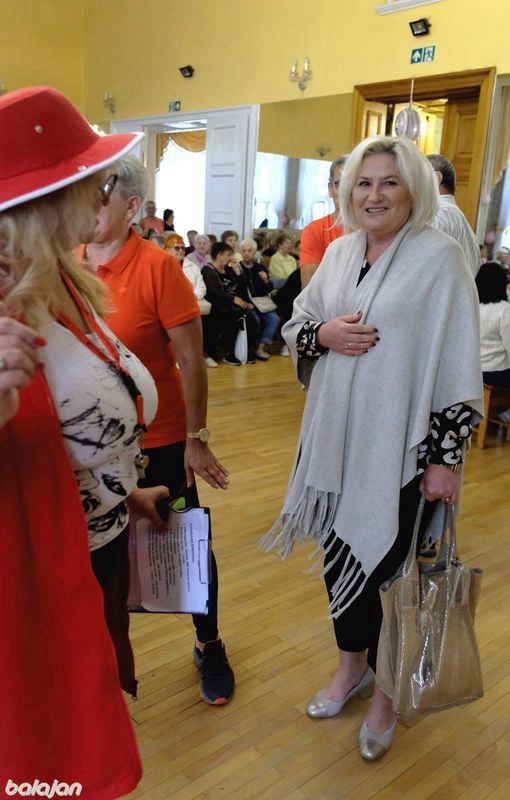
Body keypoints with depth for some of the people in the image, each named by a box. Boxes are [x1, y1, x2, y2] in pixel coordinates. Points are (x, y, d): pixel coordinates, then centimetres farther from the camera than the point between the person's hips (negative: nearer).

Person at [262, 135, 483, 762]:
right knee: (338, 555, 17)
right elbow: (296, 321, 15)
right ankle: (352, 664, 43)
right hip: (334, 438, 6)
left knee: (379, 565, 5)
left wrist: (445, 457, -12)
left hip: (396, 447, -5)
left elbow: (458, 366, -12)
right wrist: (322, 333, -8)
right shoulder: (339, 251, 7)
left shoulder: (439, 257, -10)